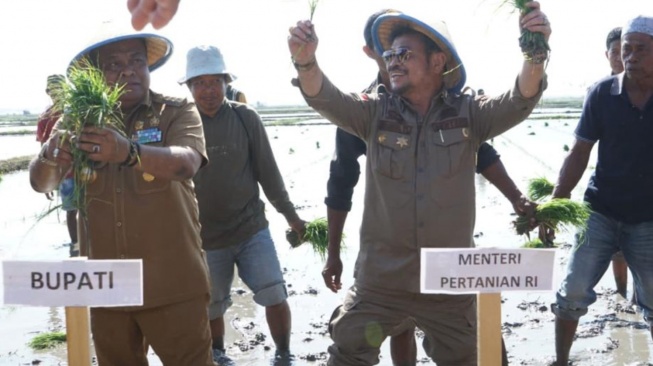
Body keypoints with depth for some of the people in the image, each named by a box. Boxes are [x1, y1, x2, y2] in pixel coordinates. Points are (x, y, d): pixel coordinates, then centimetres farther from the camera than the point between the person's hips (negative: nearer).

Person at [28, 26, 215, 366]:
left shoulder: (177, 112, -3)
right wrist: (49, 156, -26)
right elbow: (41, 183, -2)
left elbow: (187, 163, -22)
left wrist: (130, 152, -42)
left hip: (172, 284, -3)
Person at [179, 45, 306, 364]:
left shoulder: (245, 118, -6)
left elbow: (267, 170, 2)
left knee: (274, 295, -8)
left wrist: (289, 214, 7)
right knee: (211, 308, 14)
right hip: (206, 238, 0)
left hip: (251, 229, 0)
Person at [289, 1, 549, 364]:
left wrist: (535, 54, -37)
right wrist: (305, 61, -35)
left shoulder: (467, 114, -3)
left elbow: (519, 102, -16)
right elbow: (326, 99, -14)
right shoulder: (375, 112, -1)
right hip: (379, 280, 0)